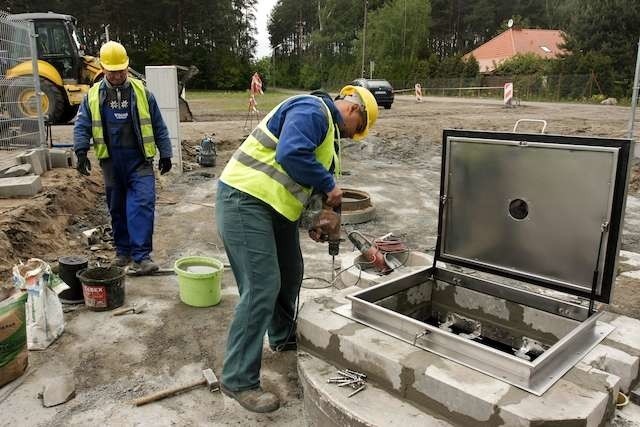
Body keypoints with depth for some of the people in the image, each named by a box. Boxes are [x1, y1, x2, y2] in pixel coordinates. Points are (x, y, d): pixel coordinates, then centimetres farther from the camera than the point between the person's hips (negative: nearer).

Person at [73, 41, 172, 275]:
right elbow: (82, 125, 6)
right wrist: (81, 151, -9)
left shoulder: (141, 92, 3)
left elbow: (158, 126, 6)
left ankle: (141, 255, -10)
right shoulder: (93, 95, 7)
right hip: (111, 161, 2)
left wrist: (165, 154, 5)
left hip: (139, 160, -2)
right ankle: (122, 250, 26)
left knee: (142, 204, -12)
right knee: (117, 208, 11)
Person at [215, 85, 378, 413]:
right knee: (262, 288, -13)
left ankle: (284, 337, 43)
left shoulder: (327, 127, 20)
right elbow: (291, 155, -29)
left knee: (289, 274, 20)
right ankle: (239, 380, -1)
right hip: (245, 199, -11)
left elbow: (304, 181, 22)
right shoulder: (312, 110, -13)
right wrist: (329, 185, -16)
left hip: (273, 205, 11)